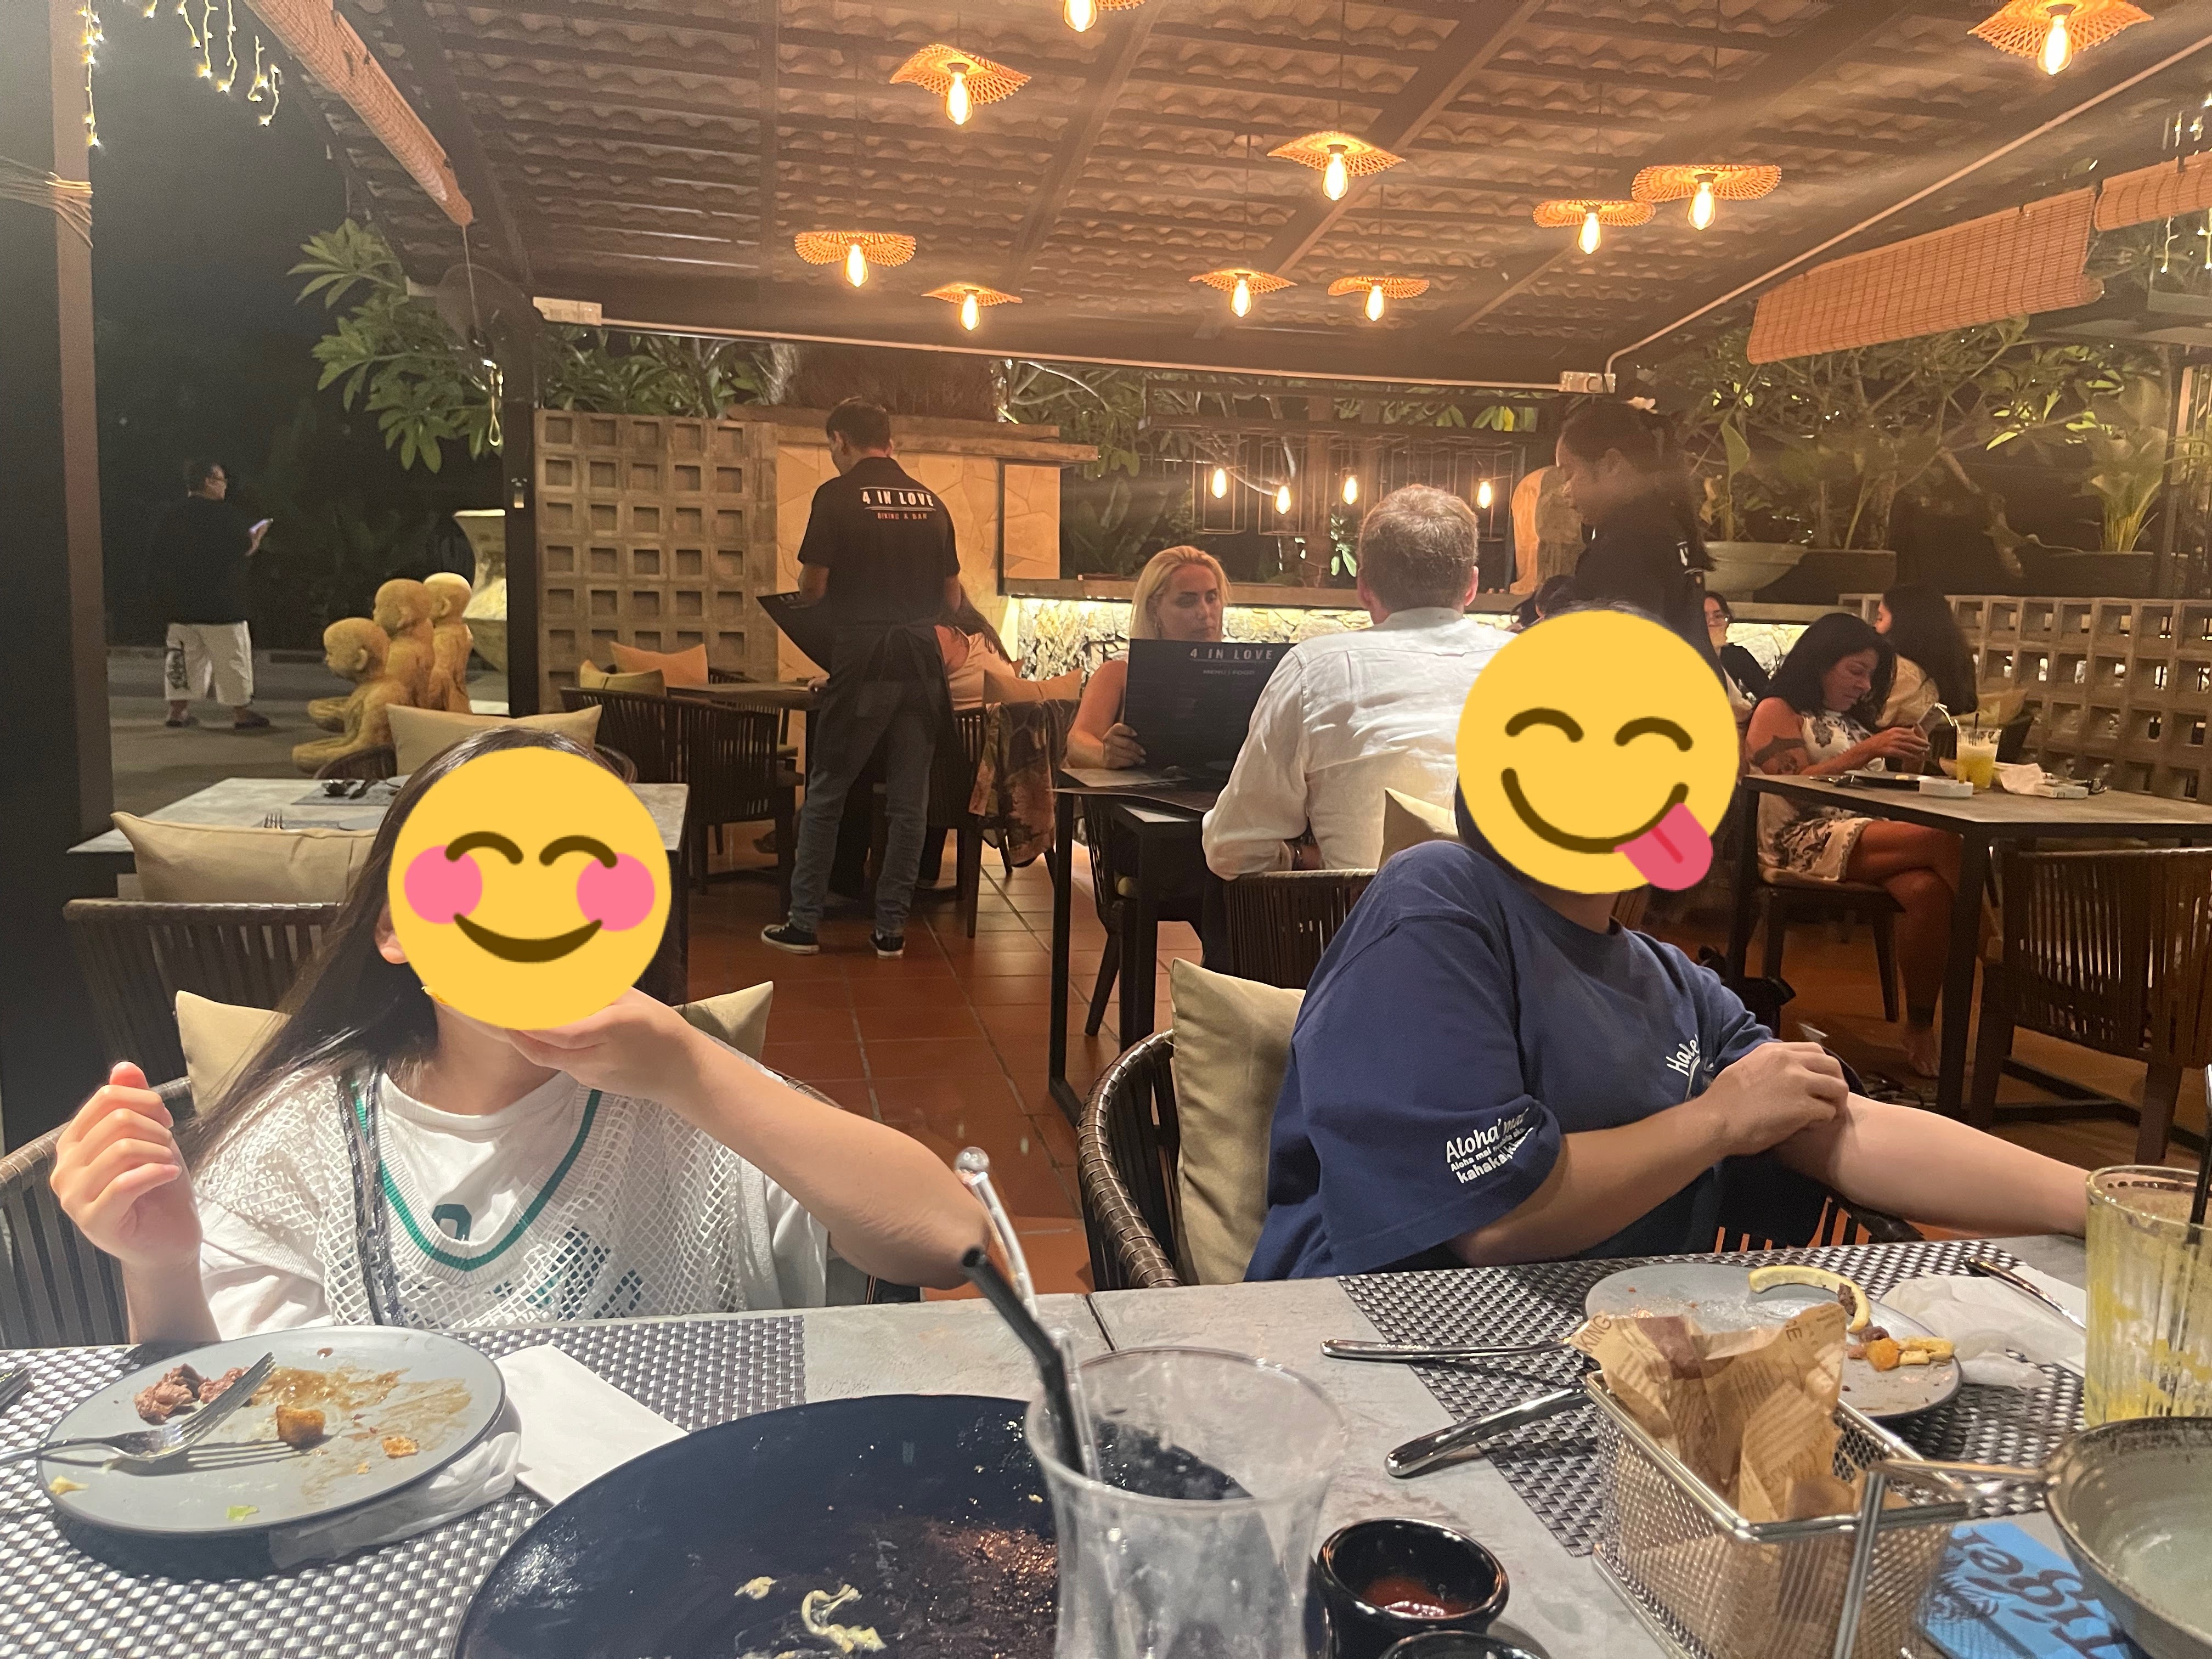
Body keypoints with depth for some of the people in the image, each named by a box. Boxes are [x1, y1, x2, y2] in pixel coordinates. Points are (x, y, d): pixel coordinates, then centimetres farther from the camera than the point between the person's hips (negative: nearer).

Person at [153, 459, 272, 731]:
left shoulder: (169, 515, 6)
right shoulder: (225, 515, -14)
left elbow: (155, 557, 10)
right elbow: (244, 551, -14)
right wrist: (257, 537, 5)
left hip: (180, 604, 6)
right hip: (220, 605, -6)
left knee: (184, 656, 14)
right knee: (232, 659, 2)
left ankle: (178, 711, 15)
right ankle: (241, 713, 5)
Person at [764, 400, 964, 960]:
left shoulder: (837, 496, -5)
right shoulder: (931, 503, 9)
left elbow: (813, 589, -6)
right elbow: (952, 599, 13)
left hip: (862, 662, -4)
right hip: (921, 663, 4)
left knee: (825, 797, 7)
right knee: (909, 803, 8)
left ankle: (803, 924, 12)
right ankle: (891, 928, 12)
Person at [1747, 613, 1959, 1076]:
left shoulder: (1850, 720, 30)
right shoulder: (1777, 712, 9)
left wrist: (1903, 764, 8)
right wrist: (1866, 751, -13)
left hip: (1867, 834, 6)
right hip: (1807, 841, -6)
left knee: (1929, 889, -31)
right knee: (1943, 840, -31)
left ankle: (1920, 1024, -27)